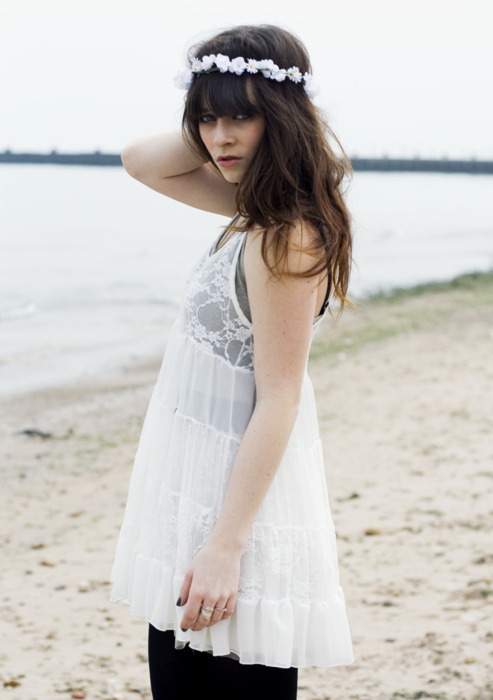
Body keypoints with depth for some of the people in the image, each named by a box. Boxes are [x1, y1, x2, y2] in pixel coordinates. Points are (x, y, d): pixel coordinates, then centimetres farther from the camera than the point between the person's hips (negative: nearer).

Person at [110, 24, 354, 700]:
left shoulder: (289, 236, -19)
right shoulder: (258, 205, 7)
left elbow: (278, 401, -21)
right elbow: (141, 160, 16)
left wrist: (226, 546, -22)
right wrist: (223, 123, 0)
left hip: (242, 487, -9)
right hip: (193, 477, 9)